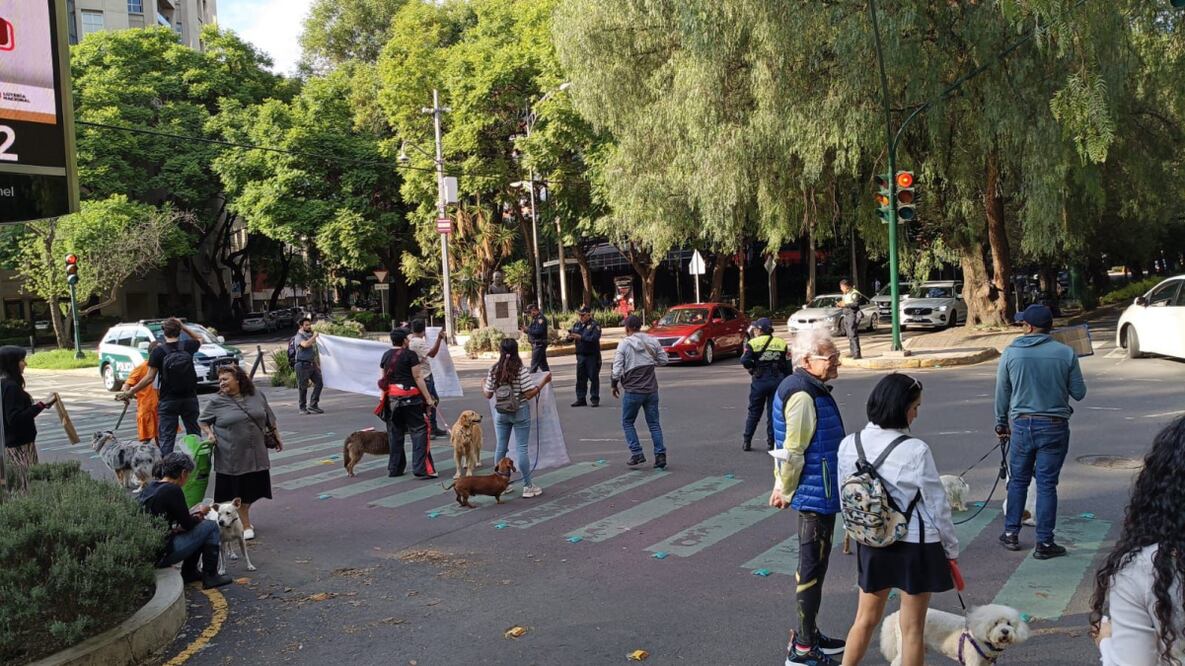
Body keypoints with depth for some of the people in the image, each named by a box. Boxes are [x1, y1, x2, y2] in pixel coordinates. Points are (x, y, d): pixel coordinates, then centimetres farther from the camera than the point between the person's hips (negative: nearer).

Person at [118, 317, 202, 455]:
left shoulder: (158, 352, -9)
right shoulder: (187, 346, -3)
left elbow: (150, 378, -11)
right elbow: (199, 338, 21)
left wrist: (130, 392, -4)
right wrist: (183, 326, 13)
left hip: (168, 401, -2)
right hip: (189, 399, 2)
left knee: (166, 437, 2)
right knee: (194, 434, 11)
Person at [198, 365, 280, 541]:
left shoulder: (257, 396, 4)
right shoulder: (217, 402, -3)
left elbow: (270, 419, 14)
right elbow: (202, 420, 9)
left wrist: (277, 437, 16)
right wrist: (209, 433, -8)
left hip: (255, 455, 3)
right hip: (231, 457, -3)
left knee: (252, 489, 12)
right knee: (237, 492, 3)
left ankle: (243, 517, 35)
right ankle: (245, 525, 16)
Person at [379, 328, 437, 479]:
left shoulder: (386, 355, 9)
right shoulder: (410, 354, -8)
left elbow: (383, 379, 13)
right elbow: (417, 377, -10)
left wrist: (384, 398, 20)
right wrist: (428, 398, -8)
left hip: (392, 397, 6)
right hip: (410, 396, -6)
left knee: (395, 433, 13)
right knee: (418, 430, -3)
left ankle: (394, 468, 17)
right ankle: (421, 469, -8)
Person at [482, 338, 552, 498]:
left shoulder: (493, 371, -3)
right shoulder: (521, 371, -14)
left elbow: (488, 395, 2)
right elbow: (529, 394, -16)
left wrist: (482, 387, 24)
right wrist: (543, 382, -5)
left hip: (501, 413, 3)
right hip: (520, 413, -3)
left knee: (500, 447, 12)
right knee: (522, 448, 1)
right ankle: (527, 486, 7)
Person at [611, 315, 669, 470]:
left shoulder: (624, 344, -9)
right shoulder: (652, 341, 2)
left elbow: (617, 368, -11)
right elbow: (664, 360, 7)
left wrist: (614, 385, 4)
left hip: (633, 390, -3)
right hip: (651, 389, 3)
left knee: (627, 422, 13)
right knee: (654, 423, 10)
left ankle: (637, 454, 3)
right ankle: (660, 455, 2)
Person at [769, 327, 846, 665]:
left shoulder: (812, 389, 12)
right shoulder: (803, 395, -22)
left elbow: (786, 447, 18)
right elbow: (792, 452, -20)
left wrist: (782, 485, 20)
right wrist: (786, 491, -8)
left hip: (820, 494, 10)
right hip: (816, 495, -10)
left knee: (812, 565, 19)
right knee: (812, 568, -1)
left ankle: (810, 634, 32)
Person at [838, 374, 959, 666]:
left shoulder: (849, 445, -6)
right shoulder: (915, 451, -21)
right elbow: (936, 506, -12)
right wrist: (951, 549, 2)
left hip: (871, 543, 4)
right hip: (916, 545, -4)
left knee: (865, 619, 20)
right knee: (912, 628, 11)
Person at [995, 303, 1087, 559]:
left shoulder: (1011, 353, -5)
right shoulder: (1066, 354, -7)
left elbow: (1002, 393, 3)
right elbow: (1079, 393, 0)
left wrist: (1001, 424, 16)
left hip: (1022, 425, 1)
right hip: (1055, 426, -1)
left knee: (1018, 480, 16)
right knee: (1047, 484, 4)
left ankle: (1011, 533, 23)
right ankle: (1044, 543, 8)